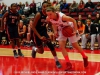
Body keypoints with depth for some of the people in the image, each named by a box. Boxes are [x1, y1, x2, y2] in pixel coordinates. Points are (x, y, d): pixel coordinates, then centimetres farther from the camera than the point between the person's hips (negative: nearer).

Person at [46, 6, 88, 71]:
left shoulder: (62, 17, -40)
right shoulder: (48, 18, -23)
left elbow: (73, 20, -26)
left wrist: (75, 31, -29)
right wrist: (55, 31, -9)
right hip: (61, 30, 5)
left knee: (75, 45, 7)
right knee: (61, 46, -8)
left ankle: (85, 58, 33)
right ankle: (69, 64, -1)